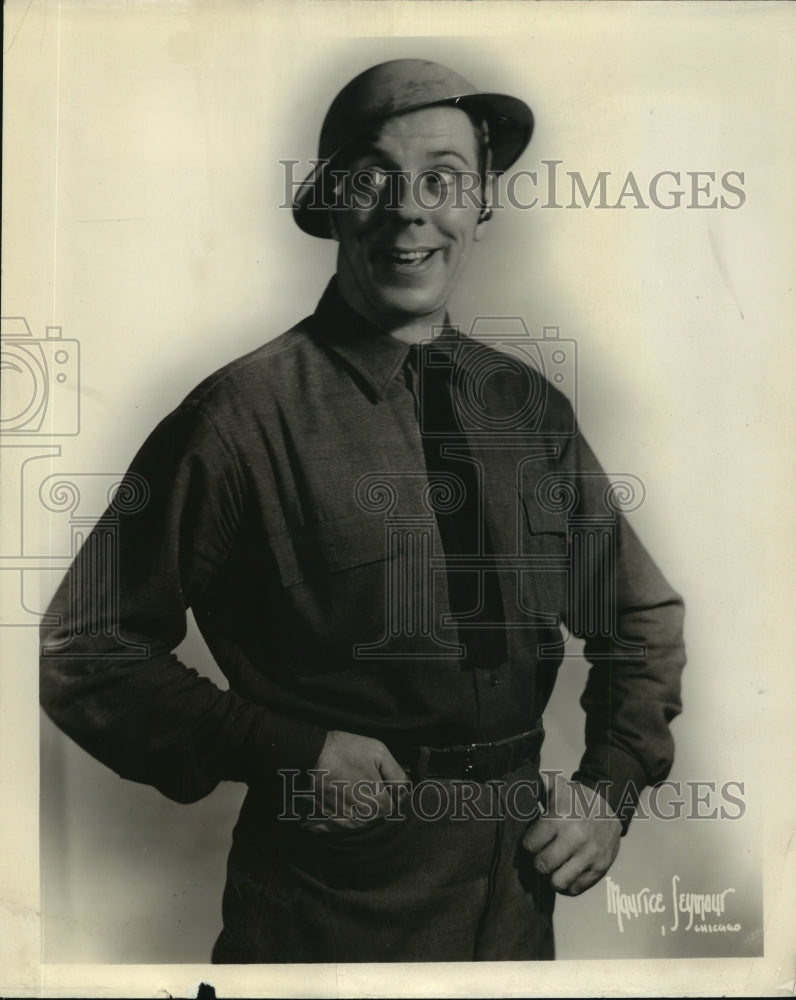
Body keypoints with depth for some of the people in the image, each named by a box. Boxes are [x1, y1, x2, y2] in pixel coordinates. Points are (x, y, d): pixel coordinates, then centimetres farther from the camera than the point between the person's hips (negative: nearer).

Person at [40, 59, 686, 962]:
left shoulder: (529, 404, 0)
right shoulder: (246, 413, -15)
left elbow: (643, 616, 13)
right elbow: (85, 650, -10)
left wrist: (612, 786, 0)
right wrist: (277, 753, -19)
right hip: (326, 908, -4)